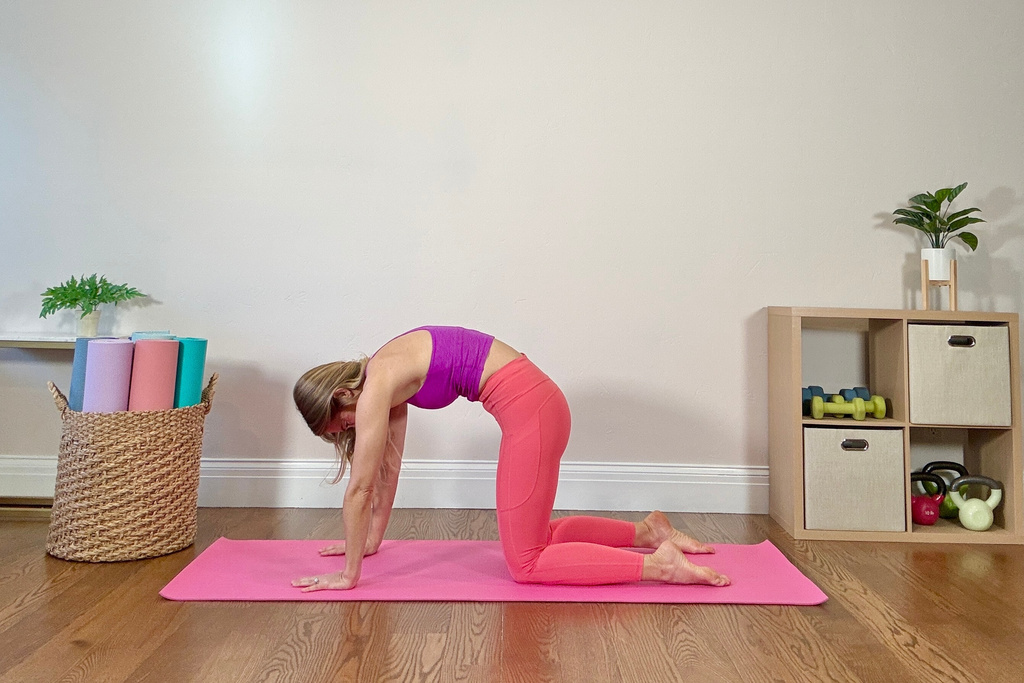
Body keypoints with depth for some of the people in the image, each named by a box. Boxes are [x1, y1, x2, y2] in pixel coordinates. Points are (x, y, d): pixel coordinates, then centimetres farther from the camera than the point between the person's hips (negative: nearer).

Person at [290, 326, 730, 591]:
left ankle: (659, 564, -4)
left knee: (526, 564, 0)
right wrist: (371, 541, 29)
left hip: (529, 410, -10)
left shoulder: (377, 384, -10)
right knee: (535, 538, 21)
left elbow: (360, 487, -8)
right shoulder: (390, 378, 16)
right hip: (536, 404, 10)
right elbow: (388, 470, 23)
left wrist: (349, 575, 0)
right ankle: (647, 531, 27)